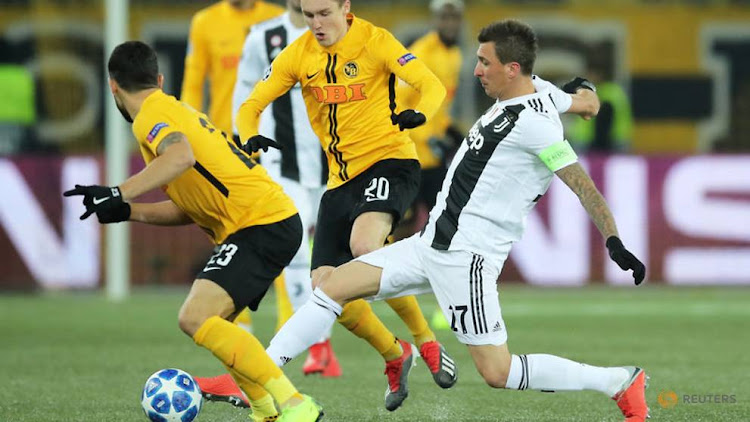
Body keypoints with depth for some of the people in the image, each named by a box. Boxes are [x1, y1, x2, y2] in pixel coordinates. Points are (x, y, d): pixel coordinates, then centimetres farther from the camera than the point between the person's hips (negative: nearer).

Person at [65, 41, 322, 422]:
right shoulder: (179, 111, 24)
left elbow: (181, 156, -30)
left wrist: (119, 194, -32)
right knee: (209, 323, 19)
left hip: (263, 225, -10)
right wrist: (129, 212, 19)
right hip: (278, 220, 10)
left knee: (195, 318, -21)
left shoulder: (151, 115, -6)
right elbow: (189, 210, 25)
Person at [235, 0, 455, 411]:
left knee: (363, 246, -34)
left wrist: (418, 113, -38)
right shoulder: (297, 55, 3)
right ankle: (395, 356, 20)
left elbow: (432, 86, -15)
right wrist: (250, 137, -17)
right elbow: (250, 106, 6)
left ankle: (425, 341, -16)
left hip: (389, 160, -6)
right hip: (341, 177, 6)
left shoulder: (374, 40, -10)